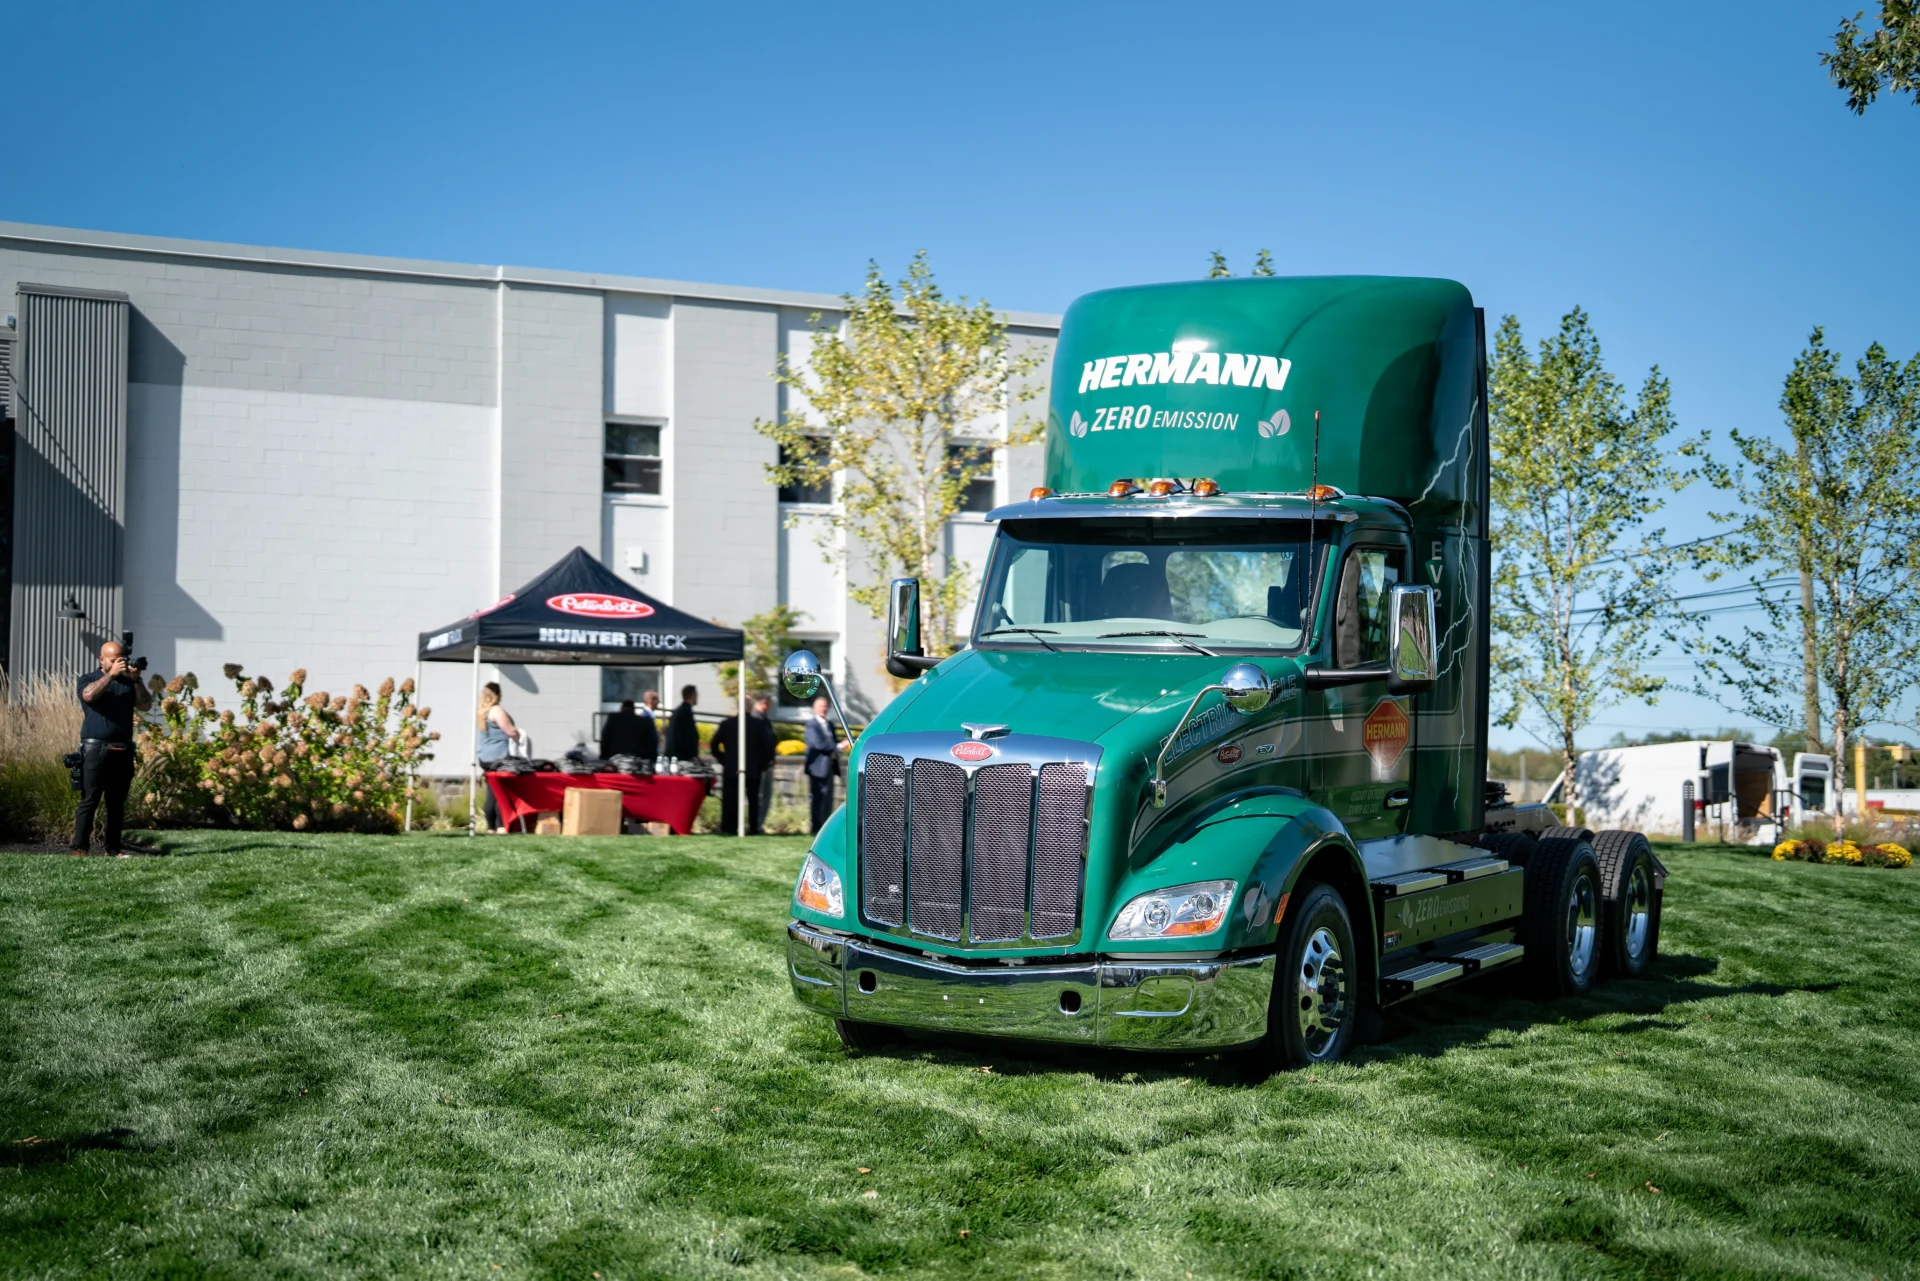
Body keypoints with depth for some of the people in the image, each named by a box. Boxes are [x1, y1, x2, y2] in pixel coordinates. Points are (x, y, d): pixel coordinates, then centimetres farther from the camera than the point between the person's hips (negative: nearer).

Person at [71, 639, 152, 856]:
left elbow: (145, 705, 5)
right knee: (89, 800, -7)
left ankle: (113, 847, 12)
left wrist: (136, 681, -7)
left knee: (117, 802, 7)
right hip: (96, 748, -4)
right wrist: (111, 674, -16)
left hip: (123, 750, 4)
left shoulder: (128, 682, 15)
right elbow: (89, 695, -17)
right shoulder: (88, 679, 6)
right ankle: (80, 847, -8)